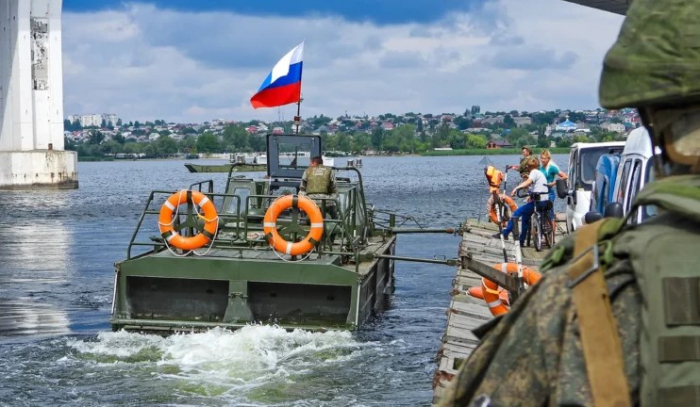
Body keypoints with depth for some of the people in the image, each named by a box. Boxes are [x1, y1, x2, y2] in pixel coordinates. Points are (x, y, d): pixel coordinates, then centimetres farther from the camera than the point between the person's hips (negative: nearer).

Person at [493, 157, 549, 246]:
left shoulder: (534, 172, -6)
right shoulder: (540, 173, 24)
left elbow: (527, 182, -25)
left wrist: (516, 188, -28)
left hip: (538, 202, -10)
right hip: (545, 201, 10)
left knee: (517, 213, -7)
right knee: (525, 215, 22)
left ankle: (504, 233, -5)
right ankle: (521, 241, 23)